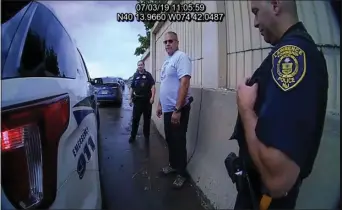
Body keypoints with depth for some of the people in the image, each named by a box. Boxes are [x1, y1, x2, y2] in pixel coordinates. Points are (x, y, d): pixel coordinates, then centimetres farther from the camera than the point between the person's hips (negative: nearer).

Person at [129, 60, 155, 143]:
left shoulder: (148, 75, 0)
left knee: (147, 118, 7)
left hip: (147, 100, -2)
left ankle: (146, 135, 21)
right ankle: (133, 136, 14)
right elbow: (132, 88, 11)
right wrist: (130, 99, 6)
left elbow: (153, 86, -7)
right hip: (137, 100, 2)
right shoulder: (135, 75, 9)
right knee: (135, 119, 4)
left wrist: (152, 97, -18)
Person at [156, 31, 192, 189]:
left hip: (178, 109, -9)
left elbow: (184, 84, -23)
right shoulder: (166, 61, 14)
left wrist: (177, 110, -27)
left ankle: (181, 173, 20)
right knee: (170, 139, 19)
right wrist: (160, 104, 20)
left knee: (178, 141, 3)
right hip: (167, 109, 9)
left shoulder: (181, 57, -14)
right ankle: (173, 165, 38)